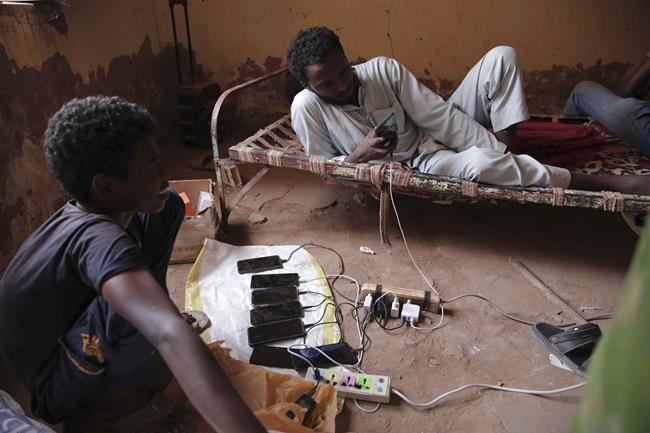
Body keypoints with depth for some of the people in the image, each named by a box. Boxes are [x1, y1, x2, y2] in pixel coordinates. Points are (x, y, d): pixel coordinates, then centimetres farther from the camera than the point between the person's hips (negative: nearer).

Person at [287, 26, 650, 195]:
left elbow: (437, 114, -9)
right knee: (480, 164, -38)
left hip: (444, 135, 4)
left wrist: (498, 148, -15)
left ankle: (508, 160, -12)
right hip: (415, 167, -4)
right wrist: (359, 156, -25)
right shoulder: (307, 107, -12)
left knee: (501, 56, -10)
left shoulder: (383, 69, -7)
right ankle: (609, 183, -21)